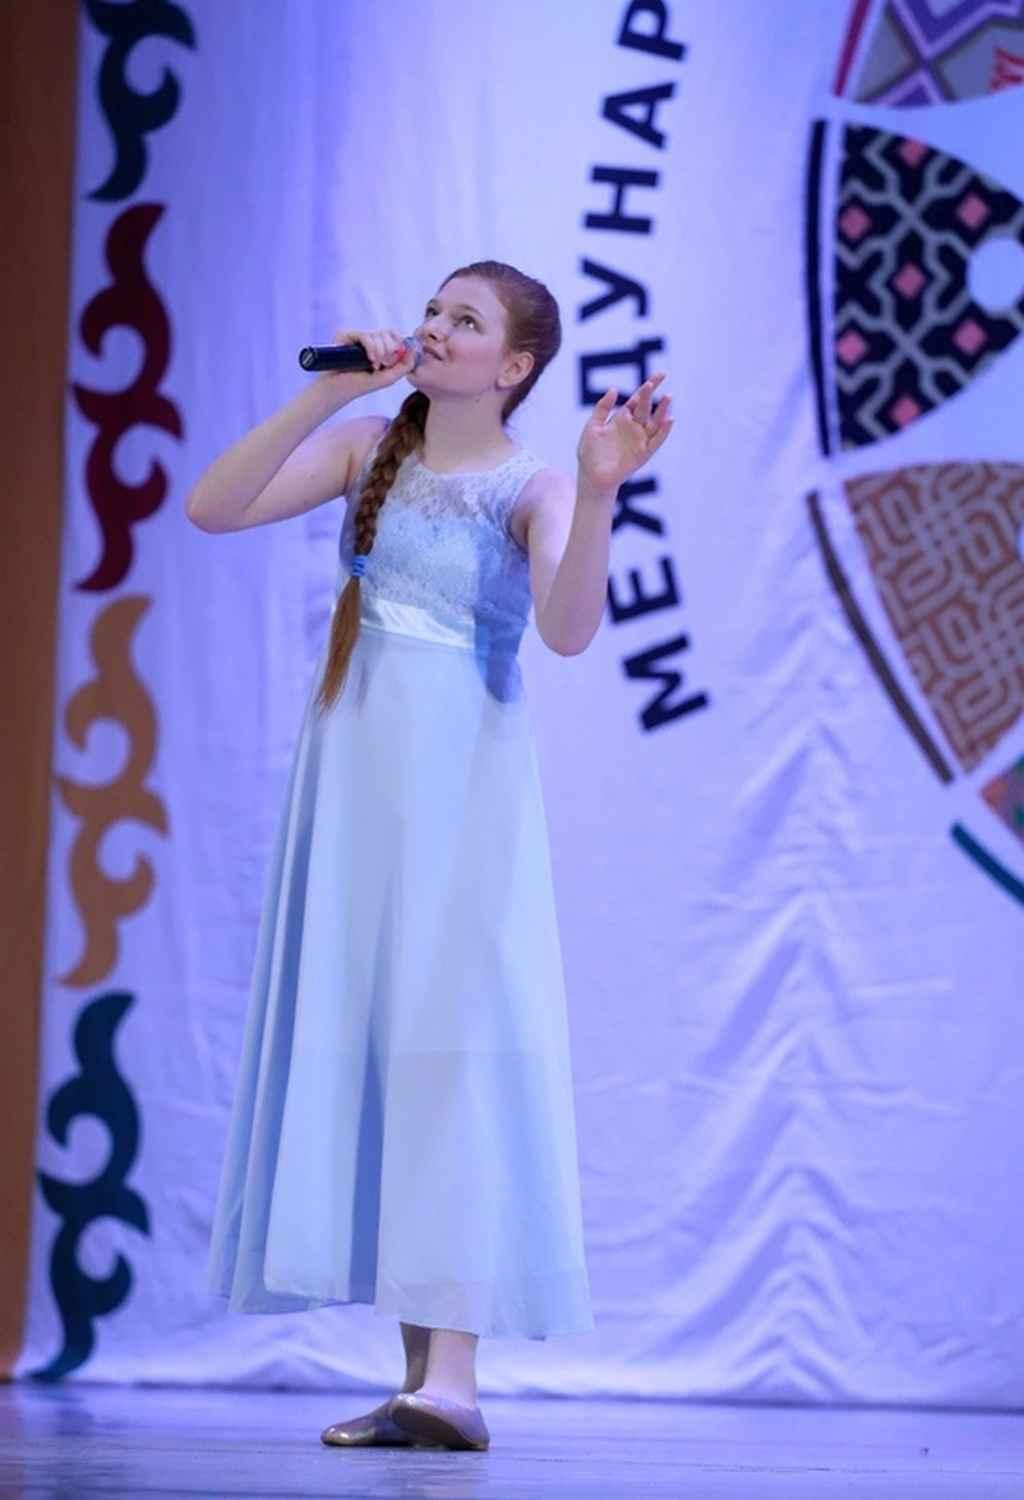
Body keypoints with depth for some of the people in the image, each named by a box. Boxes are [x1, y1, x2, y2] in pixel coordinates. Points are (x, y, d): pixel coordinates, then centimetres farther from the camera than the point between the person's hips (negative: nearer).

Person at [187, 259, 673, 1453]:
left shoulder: (529, 489, -2)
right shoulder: (369, 449, 10)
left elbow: (567, 628, -21)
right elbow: (211, 508, 0)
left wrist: (599, 491, -35)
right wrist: (324, 392, -6)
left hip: (462, 781, -5)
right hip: (353, 772, 5)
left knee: (451, 1041, -13)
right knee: (359, 1042, 2)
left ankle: (454, 1375, -19)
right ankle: (417, 1372, 5)